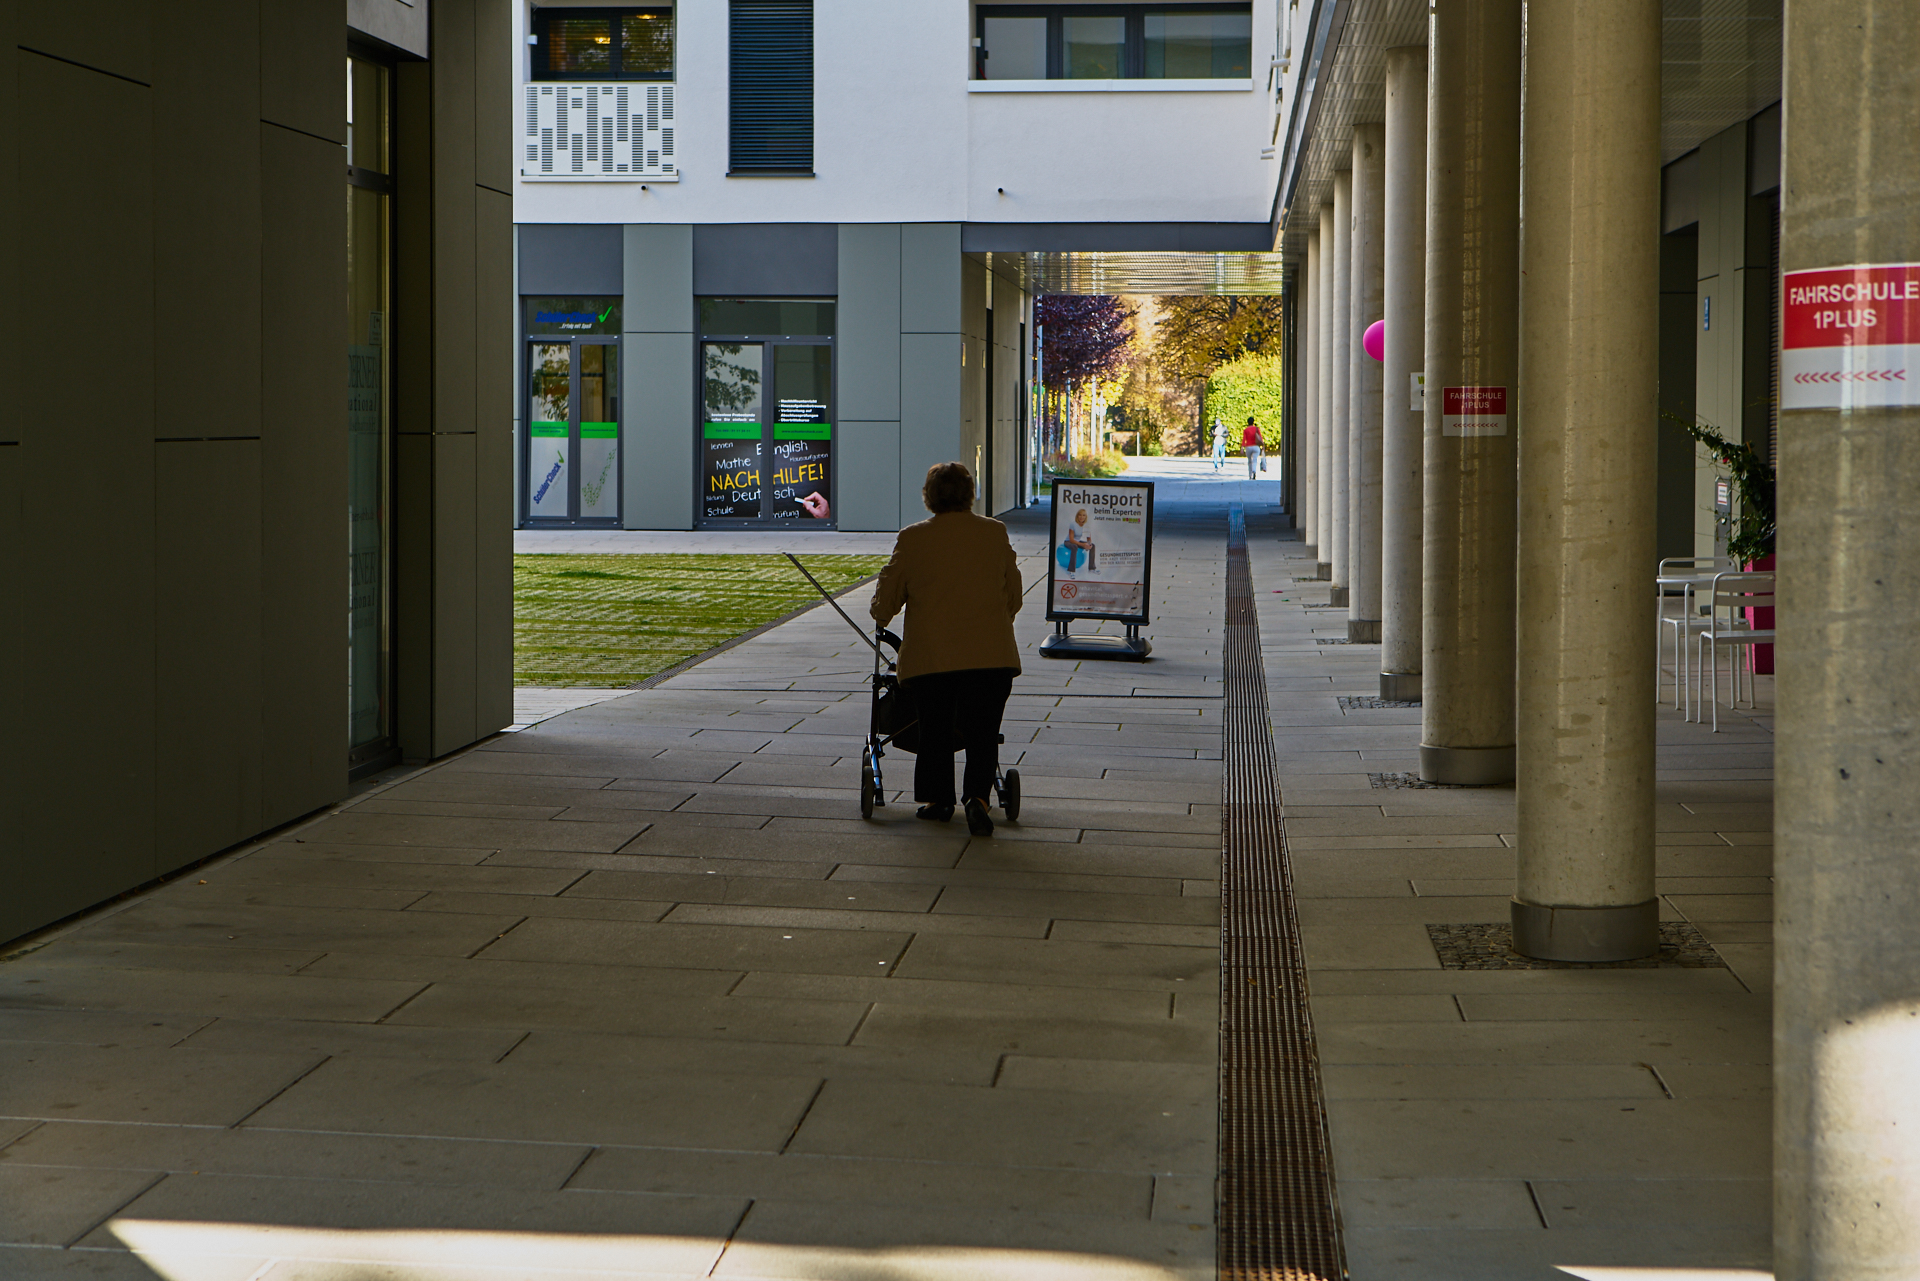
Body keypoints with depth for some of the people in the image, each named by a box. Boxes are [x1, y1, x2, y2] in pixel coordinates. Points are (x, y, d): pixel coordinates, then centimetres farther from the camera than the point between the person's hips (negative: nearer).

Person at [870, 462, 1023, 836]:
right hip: (991, 654, 1)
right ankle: (977, 796, -12)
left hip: (930, 654, -1)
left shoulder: (912, 539, 1)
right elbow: (1014, 598, 15)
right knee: (982, 733, 6)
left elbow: (885, 601, 9)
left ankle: (937, 800, 22)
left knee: (934, 729, 16)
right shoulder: (996, 533, 6)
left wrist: (882, 616, 31)